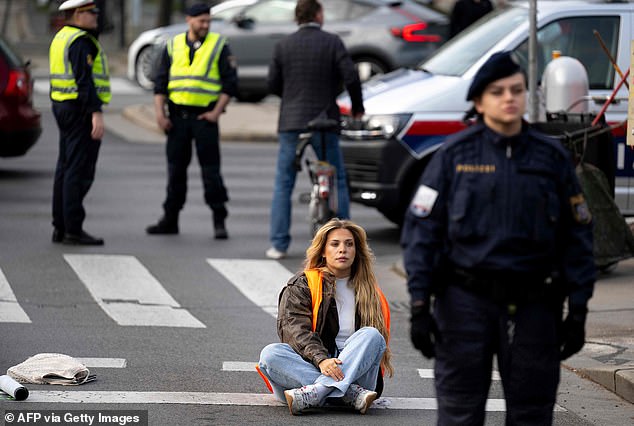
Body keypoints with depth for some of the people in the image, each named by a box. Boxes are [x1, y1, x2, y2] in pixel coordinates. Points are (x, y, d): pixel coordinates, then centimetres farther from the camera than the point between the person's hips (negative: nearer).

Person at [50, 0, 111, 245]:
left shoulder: (61, 38, 16)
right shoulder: (81, 41, -15)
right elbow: (84, 78, -23)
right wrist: (96, 113, -26)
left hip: (63, 106, 10)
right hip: (81, 108, -10)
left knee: (66, 168, 11)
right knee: (79, 170, -9)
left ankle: (60, 228, 12)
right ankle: (73, 230, -9)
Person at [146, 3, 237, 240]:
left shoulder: (219, 46, 1)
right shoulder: (173, 46, 9)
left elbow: (230, 82, 0)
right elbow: (160, 81, 10)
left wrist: (217, 111, -9)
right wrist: (159, 113, -1)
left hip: (204, 116, -3)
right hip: (177, 115, 3)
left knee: (211, 169, -5)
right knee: (175, 168, 8)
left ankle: (219, 221, 0)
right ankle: (170, 219, 16)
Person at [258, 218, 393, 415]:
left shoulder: (368, 290, 19)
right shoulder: (300, 286, 10)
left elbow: (379, 335, 13)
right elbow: (295, 330, -6)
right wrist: (321, 359, -27)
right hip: (310, 367, -1)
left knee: (372, 335, -26)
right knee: (270, 354, -29)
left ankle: (313, 393, -43)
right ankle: (353, 394, -40)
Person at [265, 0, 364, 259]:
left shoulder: (284, 46, 1)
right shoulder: (332, 43, -4)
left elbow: (273, 84, 5)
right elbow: (350, 77, -9)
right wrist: (357, 107, 7)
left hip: (291, 123, 1)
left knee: (283, 185, 7)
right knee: (337, 182, 10)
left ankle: (278, 245, 2)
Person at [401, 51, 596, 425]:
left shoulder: (552, 157, 5)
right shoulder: (455, 154, 0)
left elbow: (577, 236, 8)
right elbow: (421, 231, -1)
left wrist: (578, 311, 4)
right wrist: (419, 306, -7)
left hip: (533, 305, 2)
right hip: (466, 300, -2)